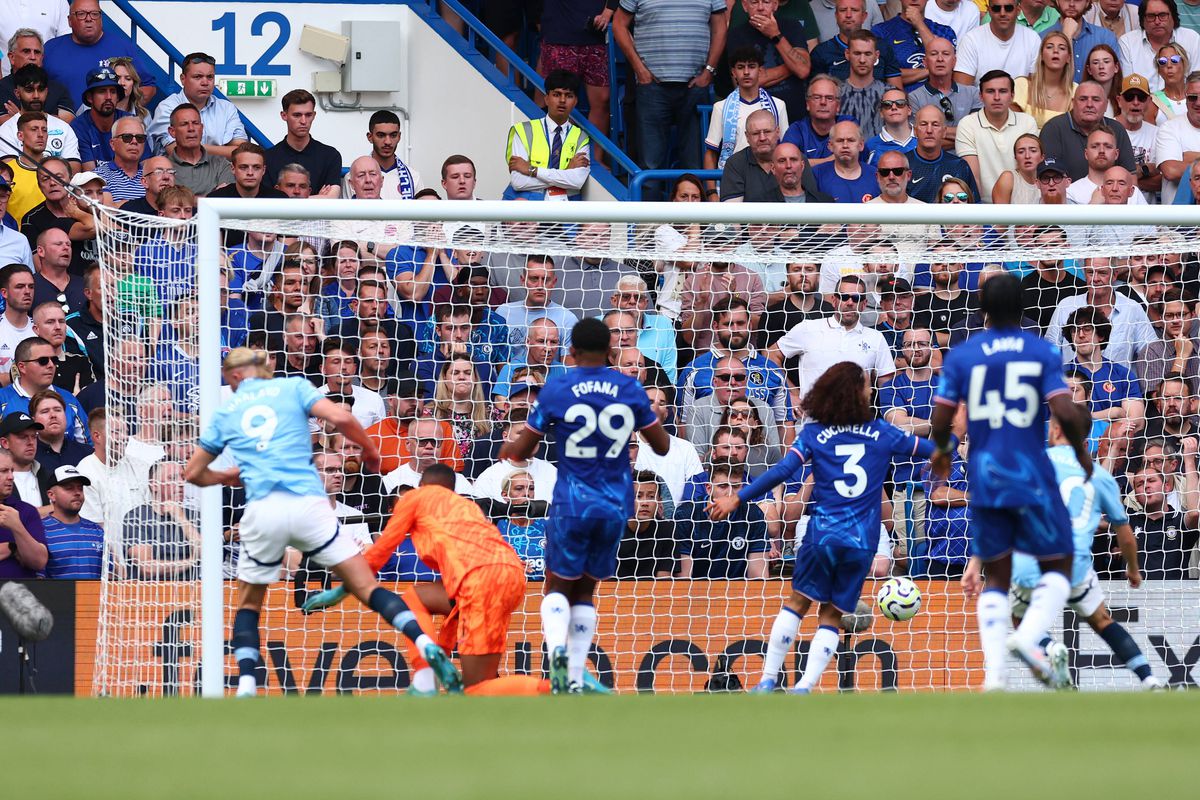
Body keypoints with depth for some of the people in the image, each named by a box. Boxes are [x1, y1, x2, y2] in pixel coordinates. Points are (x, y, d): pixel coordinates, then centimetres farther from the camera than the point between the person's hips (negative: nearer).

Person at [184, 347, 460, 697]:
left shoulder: (225, 411, 18)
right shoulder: (293, 388, 13)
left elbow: (193, 473, 24)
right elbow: (341, 418, -3)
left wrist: (228, 478, 43)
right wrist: (369, 450, 15)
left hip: (261, 511, 1)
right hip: (308, 505, -1)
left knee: (248, 605, 19)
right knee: (367, 587, 0)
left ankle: (245, 686, -1)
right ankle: (426, 644, -21)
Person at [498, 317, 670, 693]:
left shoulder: (555, 390, -6)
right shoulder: (631, 389, 0)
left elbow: (522, 451, 2)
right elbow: (662, 446, 9)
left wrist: (508, 448, 25)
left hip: (572, 504, -2)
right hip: (616, 506, 2)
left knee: (558, 587, 11)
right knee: (585, 591, 16)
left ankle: (557, 647, -21)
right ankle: (575, 680, 7)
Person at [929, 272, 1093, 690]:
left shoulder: (961, 356, 1)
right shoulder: (1043, 352, -3)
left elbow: (940, 422, -1)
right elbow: (1065, 413, -14)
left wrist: (942, 450, 21)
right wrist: (1082, 452, 4)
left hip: (984, 479, 2)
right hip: (1032, 476, -2)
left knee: (996, 578, 13)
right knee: (1058, 566, 13)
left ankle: (993, 671, -2)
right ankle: (1029, 636, -14)